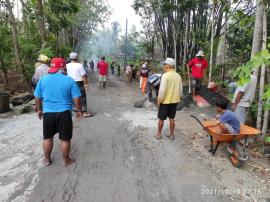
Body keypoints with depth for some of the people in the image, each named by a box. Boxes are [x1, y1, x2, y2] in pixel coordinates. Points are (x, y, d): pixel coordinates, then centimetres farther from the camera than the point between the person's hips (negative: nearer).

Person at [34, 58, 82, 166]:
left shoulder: (43, 79, 0)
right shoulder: (69, 80, -9)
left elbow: (37, 97, 6)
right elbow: (76, 98, -9)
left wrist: (39, 110, 21)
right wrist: (79, 111, 5)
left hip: (47, 113, 3)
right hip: (64, 113, -3)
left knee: (47, 138, 20)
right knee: (65, 139, 11)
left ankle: (47, 160, 35)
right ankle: (66, 160, 27)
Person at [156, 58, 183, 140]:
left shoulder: (165, 75, -17)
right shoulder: (178, 76, 4)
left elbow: (162, 90, -20)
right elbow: (181, 90, 8)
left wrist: (159, 101, -11)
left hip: (165, 101, -6)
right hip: (174, 100, 6)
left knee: (161, 119, 9)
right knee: (172, 118, 15)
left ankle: (158, 134, 22)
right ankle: (172, 135, 25)